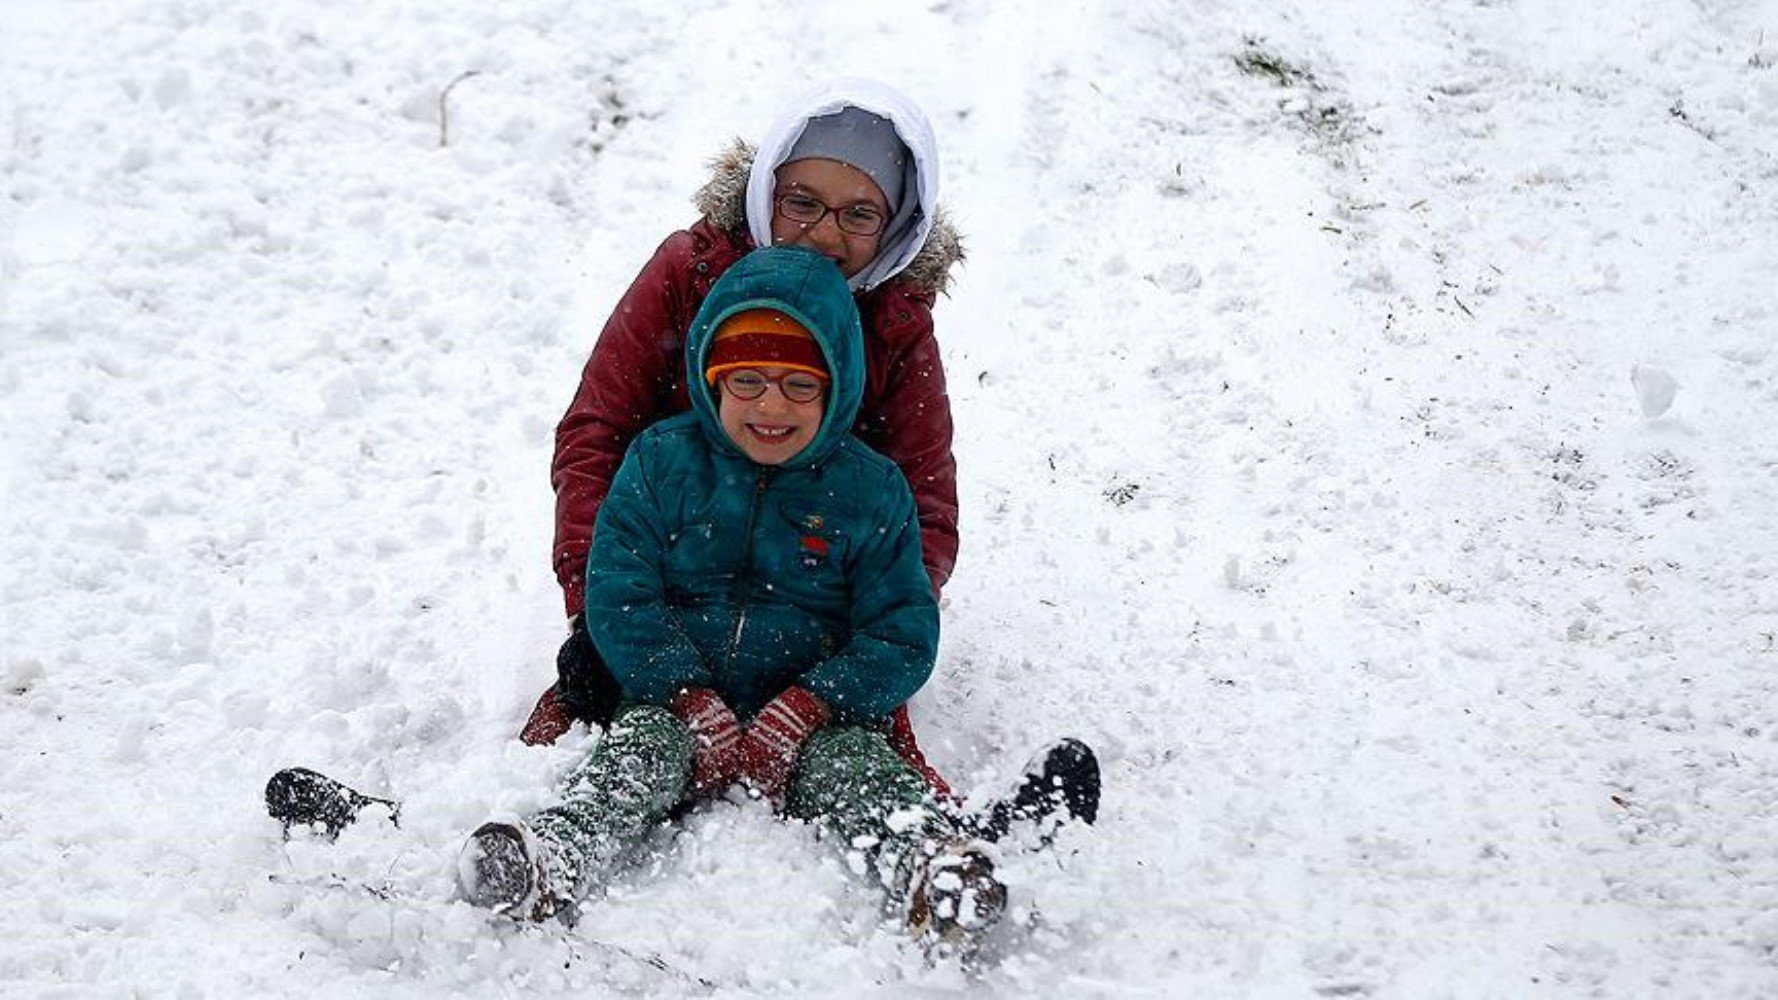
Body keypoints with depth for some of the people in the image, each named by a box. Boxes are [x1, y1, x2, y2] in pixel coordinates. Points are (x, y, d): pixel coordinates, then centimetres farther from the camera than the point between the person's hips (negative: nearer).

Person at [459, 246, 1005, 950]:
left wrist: (802, 710, -16)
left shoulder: (872, 490, 2)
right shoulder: (662, 461, 3)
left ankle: (929, 867, -55)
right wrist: (695, 704, -17)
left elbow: (901, 636, 0)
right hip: (678, 695, 1)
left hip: (816, 715, -1)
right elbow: (618, 594, -3)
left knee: (854, 761, -30)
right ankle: (550, 864, -51)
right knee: (640, 743, -29)